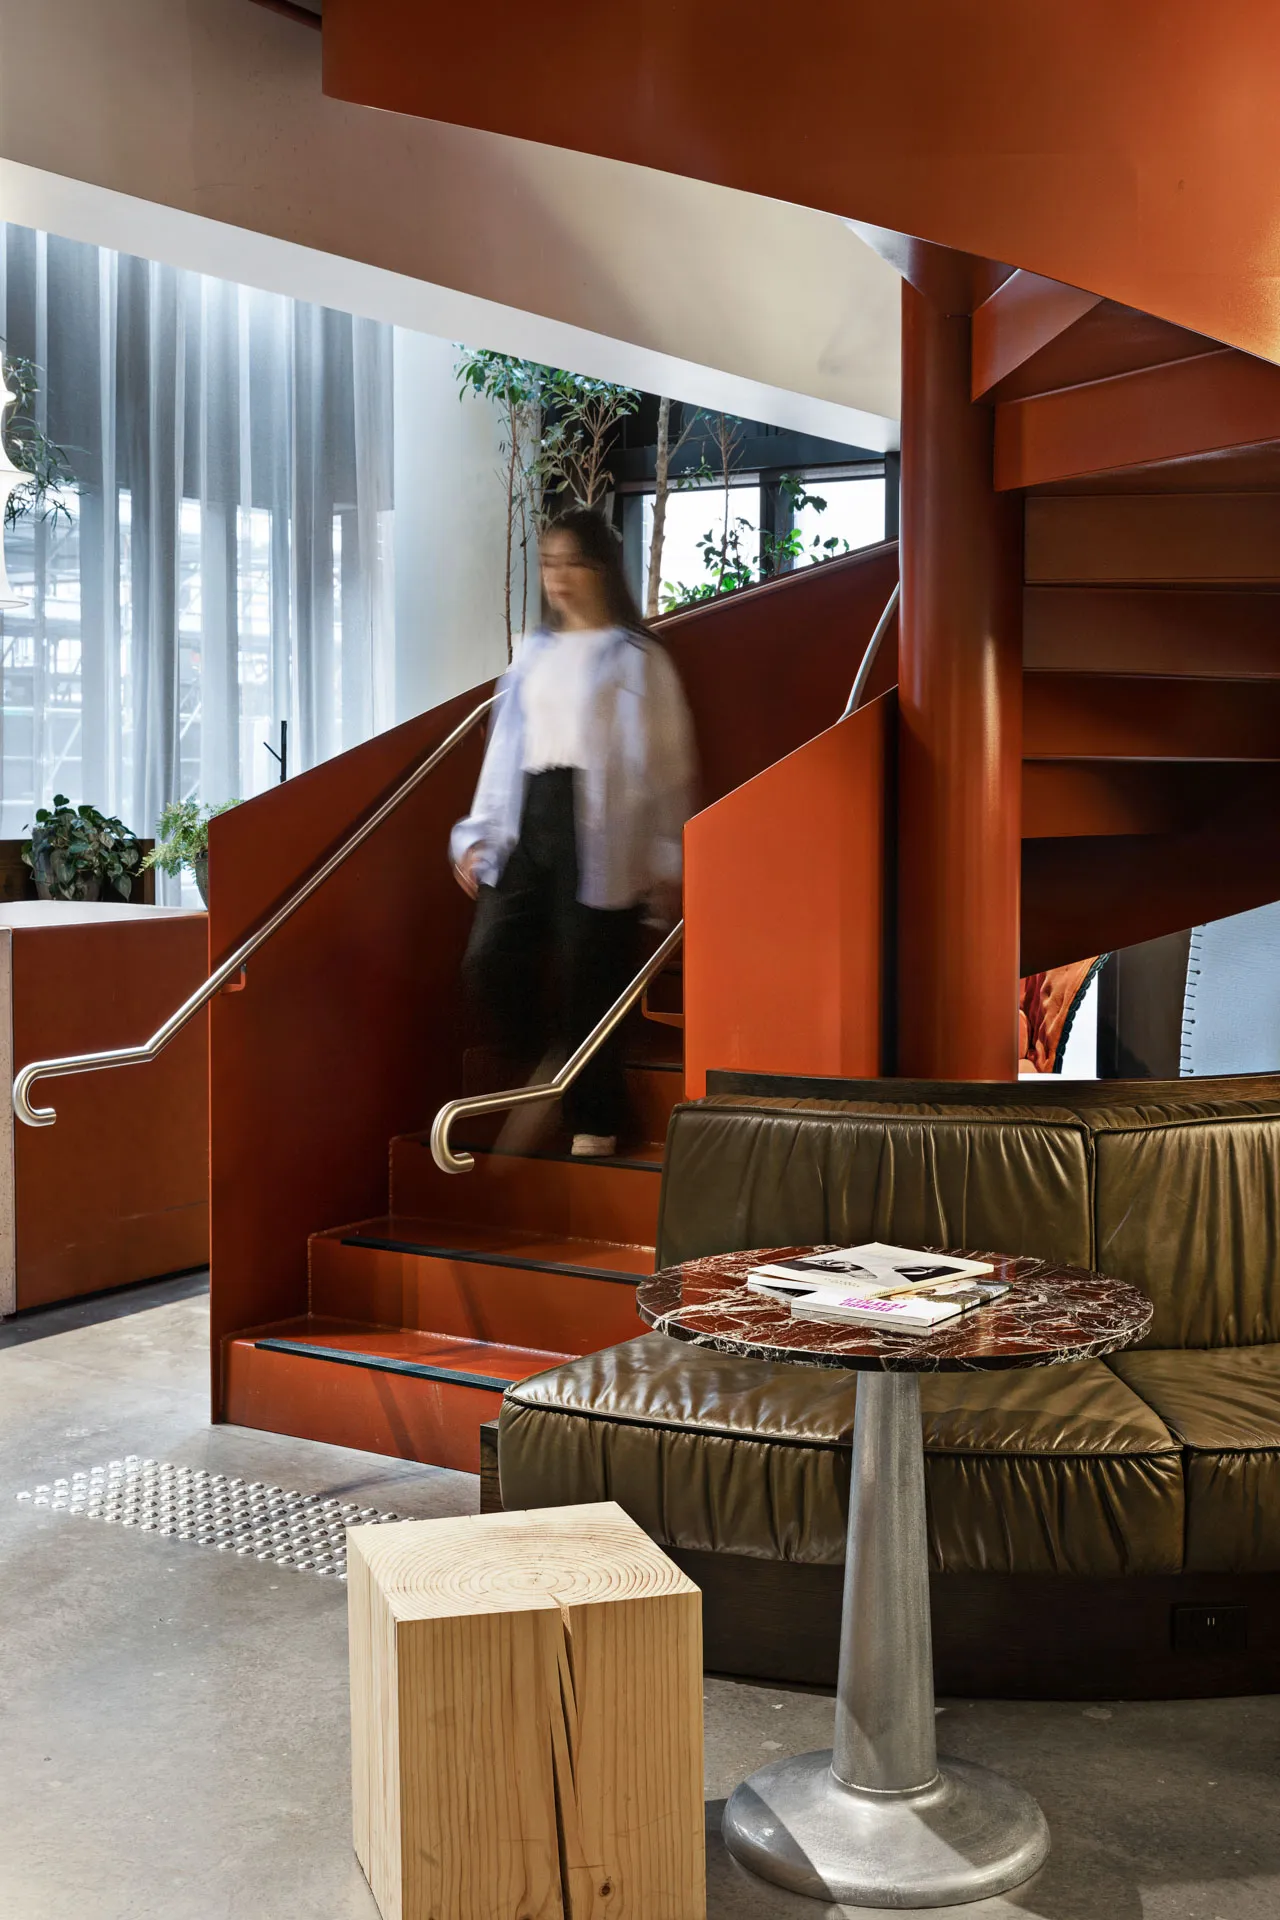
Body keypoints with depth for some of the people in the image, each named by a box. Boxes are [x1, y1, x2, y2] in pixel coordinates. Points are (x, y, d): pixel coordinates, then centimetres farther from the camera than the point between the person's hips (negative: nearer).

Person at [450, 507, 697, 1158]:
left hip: (598, 831, -5)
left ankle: (593, 1126, 10)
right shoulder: (534, 650, 18)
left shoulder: (635, 657, 2)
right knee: (489, 962, -7)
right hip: (526, 819, 5)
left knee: (587, 981, -5)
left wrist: (665, 863, -6)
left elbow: (662, 762, -1)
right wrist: (479, 832, 15)